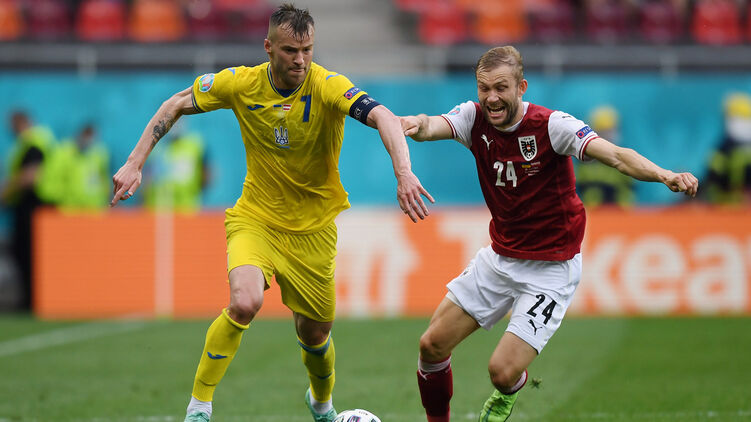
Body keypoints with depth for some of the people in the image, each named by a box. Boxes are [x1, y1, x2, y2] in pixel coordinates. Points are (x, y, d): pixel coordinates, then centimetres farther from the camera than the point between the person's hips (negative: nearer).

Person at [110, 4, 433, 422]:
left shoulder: (328, 87, -21)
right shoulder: (239, 83, -12)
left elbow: (383, 117, -37)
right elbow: (175, 106, 1)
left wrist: (404, 172, -54)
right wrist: (134, 164, -7)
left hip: (312, 228, 0)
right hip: (254, 219, 0)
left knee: (314, 332, 11)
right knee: (245, 303, -28)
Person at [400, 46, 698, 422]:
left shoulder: (551, 125, -21)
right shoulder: (475, 118, -8)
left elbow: (614, 156, -33)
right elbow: (434, 126, -27)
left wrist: (664, 175, -53)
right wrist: (418, 125, -53)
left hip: (550, 268, -5)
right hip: (499, 258, 5)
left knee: (502, 372, -12)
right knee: (432, 345, 2)